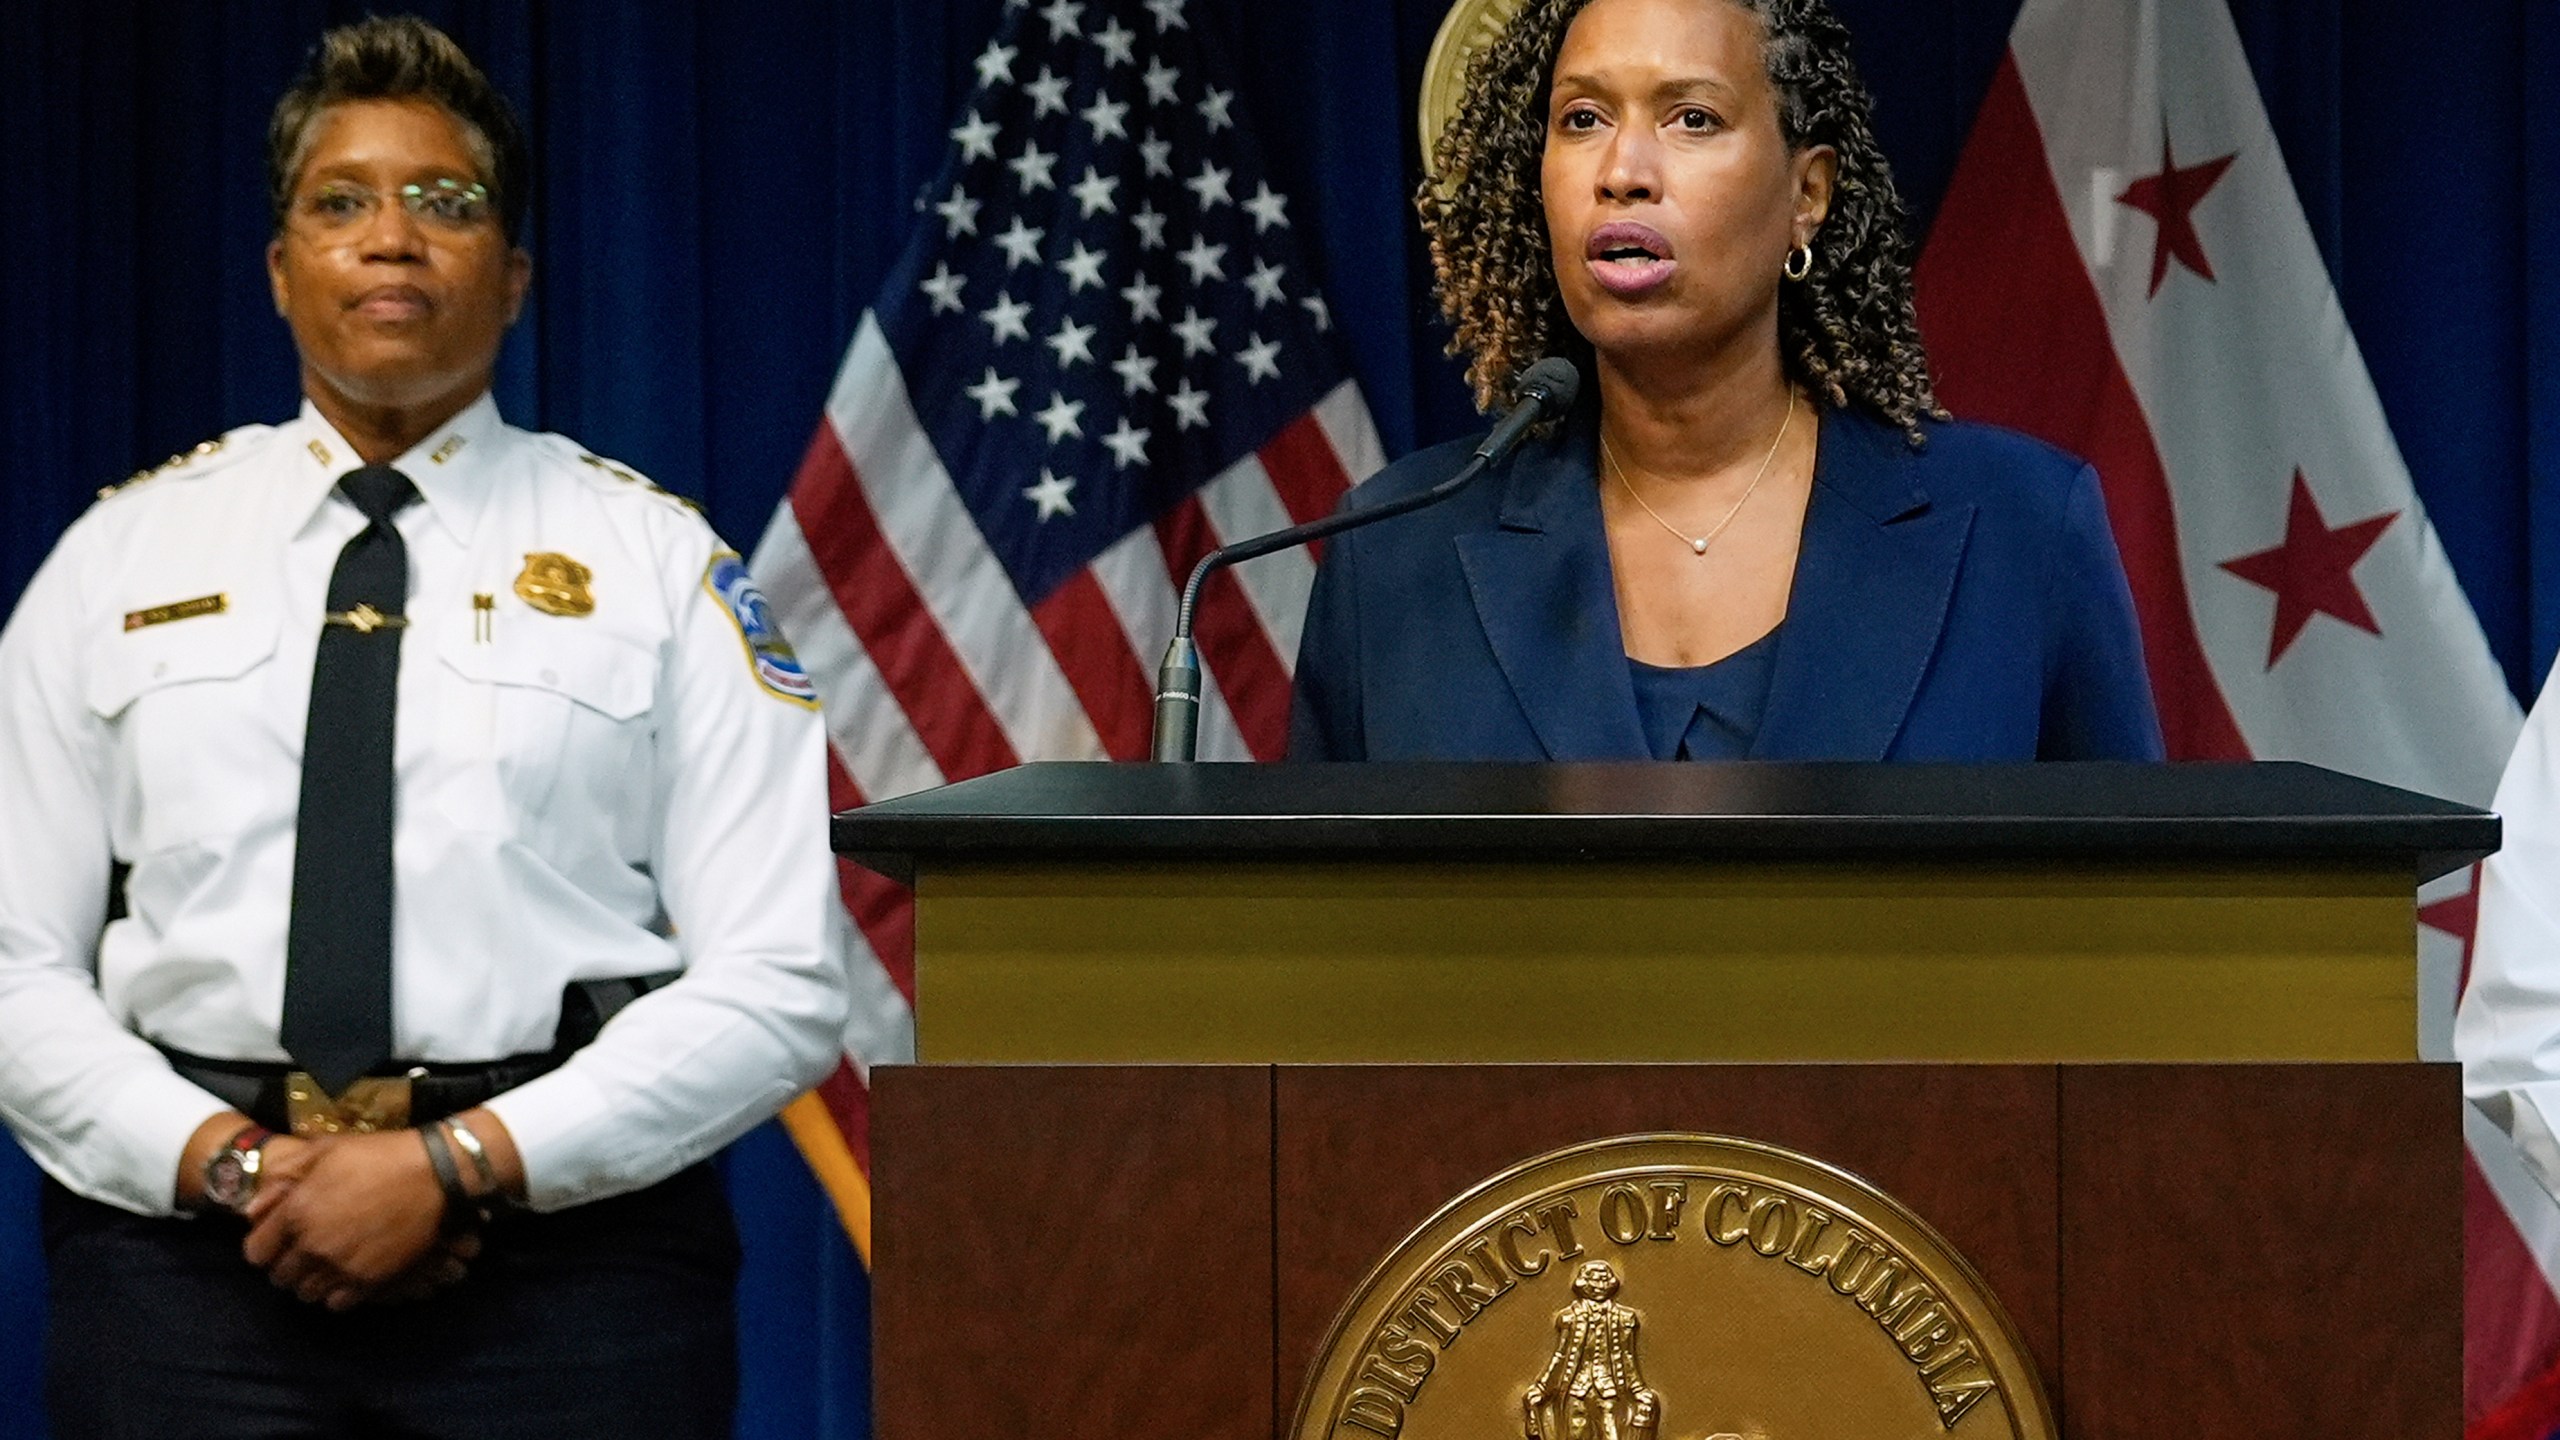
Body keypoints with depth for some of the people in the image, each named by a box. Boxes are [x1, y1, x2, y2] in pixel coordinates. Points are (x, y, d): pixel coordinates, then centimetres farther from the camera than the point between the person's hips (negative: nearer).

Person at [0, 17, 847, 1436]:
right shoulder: (119, 558, 9)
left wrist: (461, 1162, -13)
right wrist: (226, 1160, -10)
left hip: (568, 1244, -1)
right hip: (184, 1241, 1)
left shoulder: (657, 563, 3)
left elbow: (777, 987, -4)